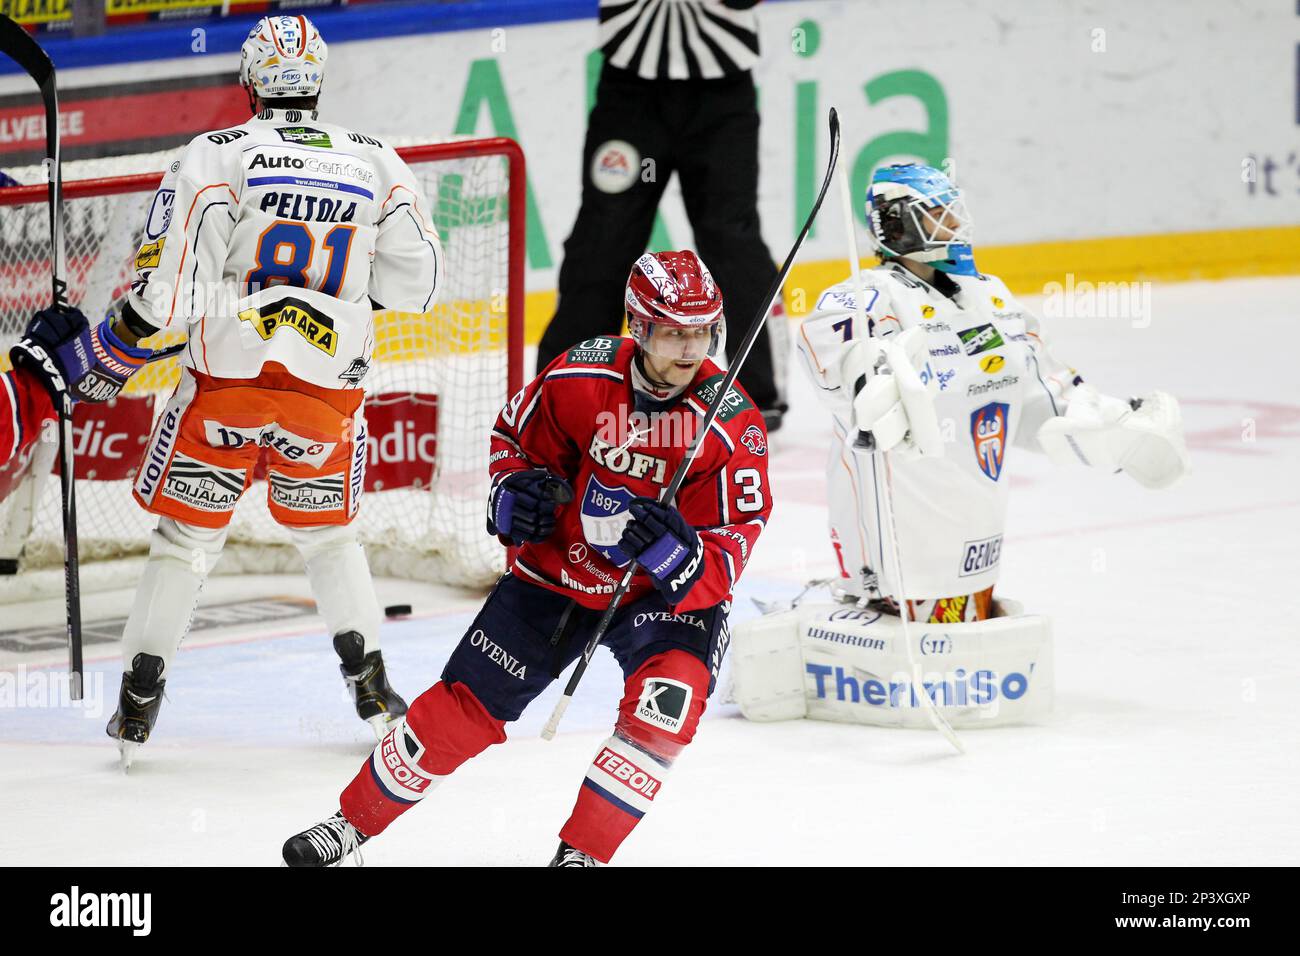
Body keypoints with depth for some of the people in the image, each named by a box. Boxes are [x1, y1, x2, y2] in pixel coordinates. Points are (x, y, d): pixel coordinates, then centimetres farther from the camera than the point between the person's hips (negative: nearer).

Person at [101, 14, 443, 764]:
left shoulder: (214, 158, -9)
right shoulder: (375, 163, 2)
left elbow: (171, 287, -12)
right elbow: (416, 283, 6)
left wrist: (115, 342, 5)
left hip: (226, 382, -2)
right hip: (327, 390, 2)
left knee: (188, 536, 11)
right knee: (329, 532, 24)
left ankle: (138, 703, 9)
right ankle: (371, 685, 17)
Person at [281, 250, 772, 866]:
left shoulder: (732, 425, -22)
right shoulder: (581, 376, -17)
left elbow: (730, 551, -21)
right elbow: (514, 436, 3)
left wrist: (678, 553, -41)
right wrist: (512, 493, -17)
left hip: (666, 590, -1)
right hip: (558, 571, 2)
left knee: (671, 694, -29)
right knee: (467, 703, 2)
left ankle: (581, 854, -15)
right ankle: (351, 823, 24)